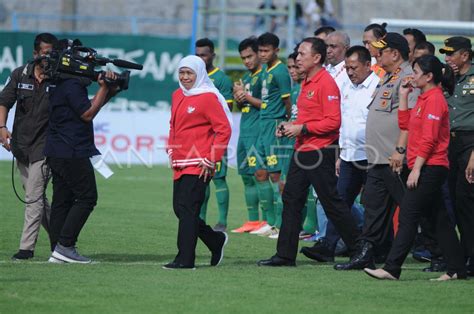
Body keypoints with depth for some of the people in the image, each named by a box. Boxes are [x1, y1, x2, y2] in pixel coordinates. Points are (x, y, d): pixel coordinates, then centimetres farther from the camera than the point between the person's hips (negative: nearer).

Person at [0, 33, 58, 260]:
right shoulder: (20, 75, 2)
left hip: (44, 146, -5)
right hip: (21, 145, 5)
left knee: (34, 197, -11)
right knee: (36, 197, 12)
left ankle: (27, 246, -9)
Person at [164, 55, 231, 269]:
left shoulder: (208, 97, -8)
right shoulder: (177, 95, 15)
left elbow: (224, 129, -10)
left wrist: (212, 159, -13)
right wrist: (171, 149, 16)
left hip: (199, 166, -8)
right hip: (179, 164, 8)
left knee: (187, 210, -10)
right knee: (180, 210, 9)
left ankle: (185, 259, -7)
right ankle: (216, 240, 27)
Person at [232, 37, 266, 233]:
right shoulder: (246, 77, 19)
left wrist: (245, 95, -11)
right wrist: (239, 99, 3)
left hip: (257, 131, -9)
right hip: (244, 132, 9)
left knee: (259, 176, -11)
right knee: (246, 177, 10)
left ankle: (266, 220, -10)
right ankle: (252, 220, 15)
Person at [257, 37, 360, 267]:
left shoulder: (326, 83, -14)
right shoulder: (307, 83, 15)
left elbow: (333, 121, -21)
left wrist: (302, 128, -19)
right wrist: (290, 126, 9)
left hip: (320, 153, -10)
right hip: (302, 151, 10)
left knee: (332, 203, -4)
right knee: (291, 200, 6)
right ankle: (285, 255, 8)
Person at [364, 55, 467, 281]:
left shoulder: (434, 99, -13)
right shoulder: (424, 99, 17)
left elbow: (429, 138, -19)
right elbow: (405, 124, 19)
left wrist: (416, 169, -21)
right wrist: (403, 95, 14)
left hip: (430, 167, -10)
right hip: (428, 169, 10)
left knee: (408, 216, -11)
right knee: (439, 219, 11)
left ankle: (392, 268, -13)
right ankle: (457, 269, 14)